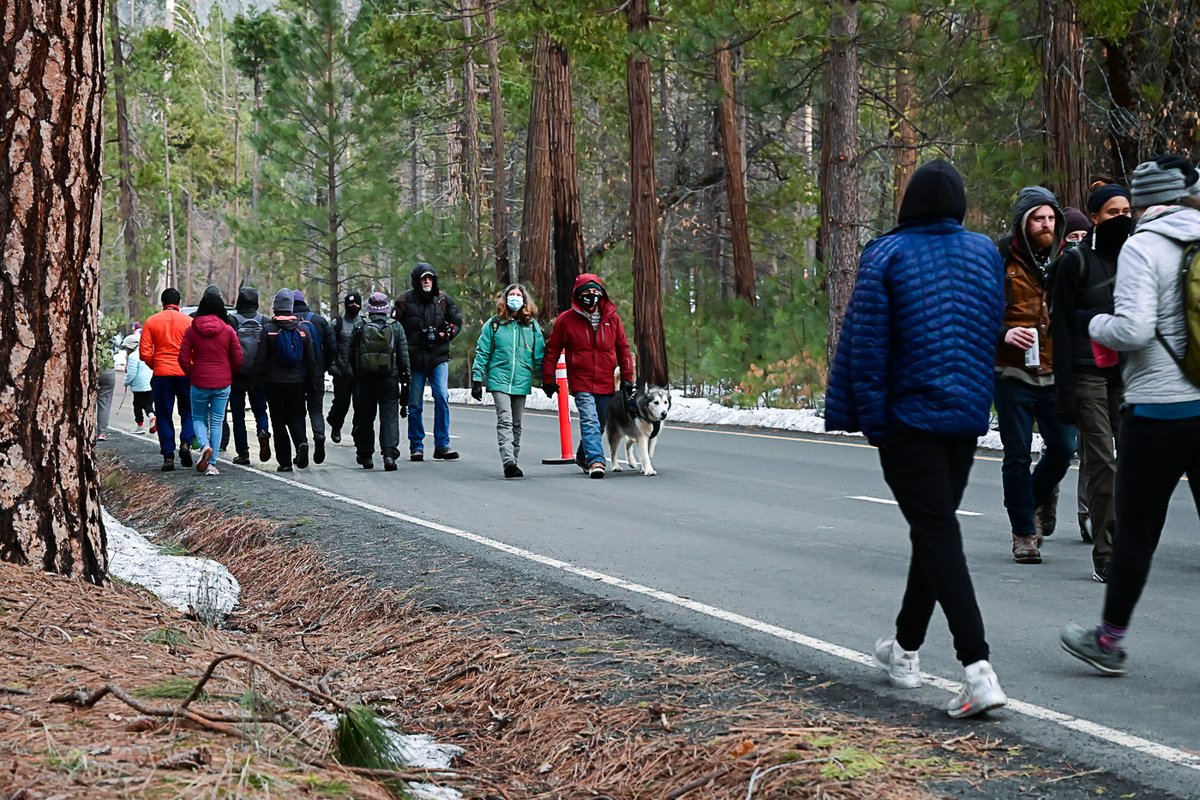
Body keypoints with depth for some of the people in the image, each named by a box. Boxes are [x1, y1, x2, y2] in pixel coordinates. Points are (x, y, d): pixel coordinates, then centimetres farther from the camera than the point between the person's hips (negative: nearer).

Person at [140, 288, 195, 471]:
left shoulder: (151, 322, 1)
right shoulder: (188, 321, -1)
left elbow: (145, 353, -2)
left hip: (161, 374, 0)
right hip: (185, 373, 0)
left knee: (164, 416, 7)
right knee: (187, 411, 14)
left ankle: (168, 456, 2)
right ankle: (186, 442, -8)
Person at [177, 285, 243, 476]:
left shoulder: (191, 330, -4)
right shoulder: (228, 330, -3)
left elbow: (183, 358, -5)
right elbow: (238, 358, -2)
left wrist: (191, 375, 11)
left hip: (199, 382, -1)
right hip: (223, 384, 1)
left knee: (198, 418, 16)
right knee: (217, 422, 6)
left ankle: (204, 445, -13)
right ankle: (212, 464, 3)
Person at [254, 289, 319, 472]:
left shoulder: (268, 329, -8)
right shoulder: (303, 329, 2)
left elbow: (260, 359, -8)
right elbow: (311, 359, 5)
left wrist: (259, 380, 2)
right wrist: (309, 382, 12)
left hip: (274, 382, -2)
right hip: (297, 382, 2)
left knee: (278, 421, 4)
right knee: (296, 417, 12)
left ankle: (284, 462, 3)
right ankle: (302, 442, -17)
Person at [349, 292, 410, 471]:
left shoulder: (360, 327, -1)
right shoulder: (396, 327, 0)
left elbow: (352, 355, 3)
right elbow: (404, 355, 2)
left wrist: (355, 375, 15)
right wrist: (405, 376, 9)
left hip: (365, 380, 1)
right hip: (389, 380, 0)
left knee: (365, 418, 12)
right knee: (390, 417, -1)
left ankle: (365, 456, 19)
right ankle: (389, 453, -17)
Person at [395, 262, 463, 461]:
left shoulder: (443, 299, 6)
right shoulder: (405, 301, -1)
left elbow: (457, 322, 16)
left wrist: (447, 334, -5)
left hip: (439, 358, 1)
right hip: (414, 360, -1)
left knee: (442, 398, -11)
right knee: (415, 404, 4)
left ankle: (442, 445, -5)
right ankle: (416, 447, 14)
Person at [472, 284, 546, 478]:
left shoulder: (532, 325, 9)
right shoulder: (494, 324, 3)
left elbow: (539, 355, 11)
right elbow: (482, 353, 4)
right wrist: (476, 380, -1)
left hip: (522, 381, 3)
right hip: (499, 380, -3)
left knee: (516, 424, 9)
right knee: (505, 420, -16)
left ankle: (513, 461, 17)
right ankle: (508, 461, -26)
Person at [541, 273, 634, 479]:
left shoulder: (612, 318, 5)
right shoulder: (566, 320, -2)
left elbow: (623, 348, 12)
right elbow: (552, 350, 5)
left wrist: (627, 377, 8)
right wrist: (548, 379, 4)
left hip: (605, 384, 4)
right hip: (581, 383, -4)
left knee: (599, 424, 14)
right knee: (590, 420, -20)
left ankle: (583, 456, 35)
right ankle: (596, 460, -28)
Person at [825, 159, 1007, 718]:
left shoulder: (887, 256, -9)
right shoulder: (986, 254, 6)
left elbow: (864, 343, -10)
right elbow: (994, 332, 13)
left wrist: (868, 415, -5)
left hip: (909, 419, -5)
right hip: (968, 415, 5)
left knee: (936, 533, -8)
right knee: (935, 528, 17)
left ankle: (979, 672, -20)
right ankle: (905, 649, 31)